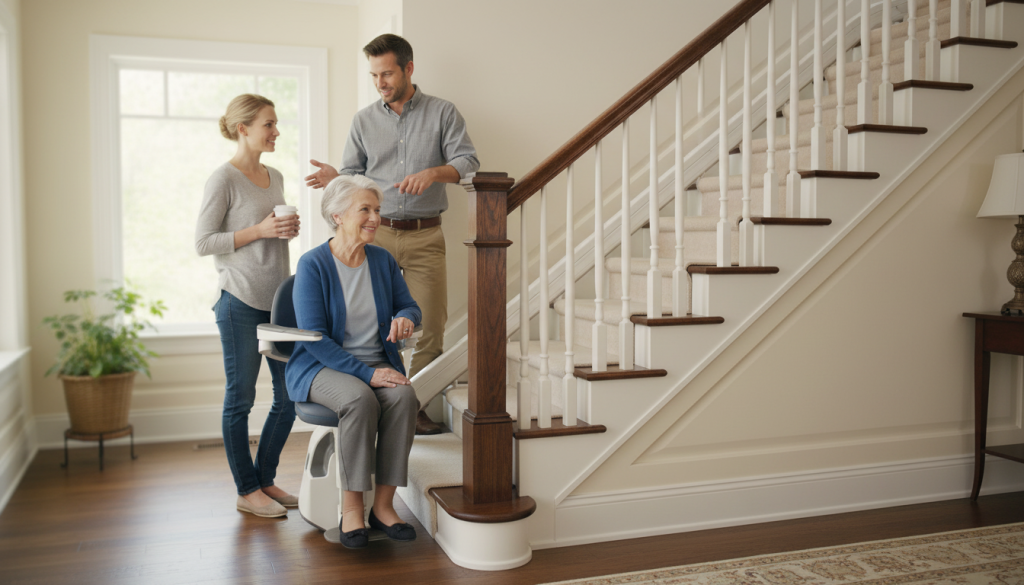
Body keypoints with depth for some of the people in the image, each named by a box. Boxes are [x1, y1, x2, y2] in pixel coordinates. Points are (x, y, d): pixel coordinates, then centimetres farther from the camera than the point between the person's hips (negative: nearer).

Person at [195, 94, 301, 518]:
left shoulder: (274, 177, 14)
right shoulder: (223, 179, -7)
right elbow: (203, 242, -10)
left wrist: (289, 230, 3)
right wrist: (259, 231, -16)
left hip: (278, 300, 8)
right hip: (240, 303, -7)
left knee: (290, 395, 9)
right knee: (240, 398, 3)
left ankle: (265, 479, 24)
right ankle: (246, 491, 15)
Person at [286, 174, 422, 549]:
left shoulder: (382, 260, 7)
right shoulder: (312, 264, -10)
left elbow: (409, 306, 15)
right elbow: (314, 337, -15)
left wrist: (405, 318, -13)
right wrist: (366, 373, -24)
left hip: (377, 365, 4)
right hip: (321, 367, -4)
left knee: (404, 396, -29)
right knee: (360, 399, -36)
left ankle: (383, 505, -18)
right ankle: (351, 509, -22)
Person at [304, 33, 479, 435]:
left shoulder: (443, 113, 6)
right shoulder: (364, 120, 12)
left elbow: (468, 162, -2)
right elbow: (354, 174, 10)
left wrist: (434, 173, -21)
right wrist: (336, 179, -13)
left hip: (425, 237, -1)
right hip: (376, 234, 1)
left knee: (429, 327, -1)